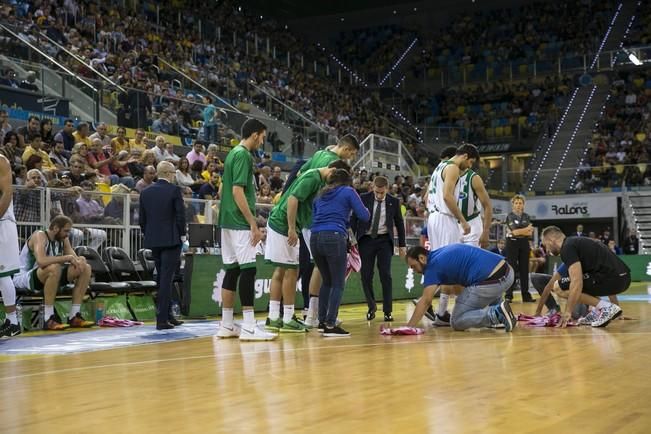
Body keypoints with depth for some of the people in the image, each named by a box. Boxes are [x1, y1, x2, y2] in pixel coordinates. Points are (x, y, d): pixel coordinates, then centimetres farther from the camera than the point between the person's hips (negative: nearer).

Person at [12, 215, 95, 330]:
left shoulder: (63, 239, 6)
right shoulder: (39, 236, -19)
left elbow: (75, 258, 6)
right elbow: (41, 261, -36)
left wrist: (80, 260, -19)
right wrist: (67, 257, -31)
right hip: (23, 278, -8)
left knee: (86, 268, -3)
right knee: (54, 268, -39)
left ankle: (74, 316, -5)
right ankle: (48, 319, -33)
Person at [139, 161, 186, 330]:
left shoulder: (146, 192, 7)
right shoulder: (174, 190, -8)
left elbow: (141, 219, 8)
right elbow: (180, 215, -11)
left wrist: (148, 235, 17)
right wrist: (182, 235, 1)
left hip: (153, 241, 6)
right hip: (171, 240, -6)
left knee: (161, 278, 16)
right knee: (167, 279, -5)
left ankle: (166, 315, 22)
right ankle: (162, 319, -8)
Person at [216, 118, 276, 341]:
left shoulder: (233, 154, 17)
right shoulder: (243, 155, -12)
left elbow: (223, 191, 22)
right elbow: (237, 191, -20)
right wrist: (253, 223, -18)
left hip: (228, 222, 10)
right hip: (240, 224, -10)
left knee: (232, 270, 10)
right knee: (247, 270, -9)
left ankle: (226, 325, 13)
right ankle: (248, 327, -10)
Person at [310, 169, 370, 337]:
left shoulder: (321, 195, 23)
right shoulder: (348, 192, 9)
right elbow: (364, 216, 4)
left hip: (315, 237, 6)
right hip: (334, 237, -6)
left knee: (326, 281, 20)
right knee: (338, 284, 0)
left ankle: (322, 321, 20)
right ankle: (330, 325, -8)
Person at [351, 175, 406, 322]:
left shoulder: (393, 202, 0)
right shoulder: (363, 199, -4)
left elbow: (399, 223, 10)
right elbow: (353, 219, -1)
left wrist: (402, 245, 10)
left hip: (384, 240, 0)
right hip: (366, 240, 0)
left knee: (385, 275, -4)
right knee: (366, 276, 0)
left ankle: (387, 311, 3)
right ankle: (371, 307, 20)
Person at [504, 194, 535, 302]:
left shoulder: (526, 216, 10)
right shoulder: (510, 216, -2)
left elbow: (530, 233, -2)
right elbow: (513, 231, -15)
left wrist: (519, 231, -14)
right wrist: (526, 229, -8)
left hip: (524, 244, 4)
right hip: (512, 244, -4)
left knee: (524, 269, 4)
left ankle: (526, 295, 7)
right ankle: (509, 295, -4)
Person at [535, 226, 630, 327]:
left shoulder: (567, 248, -5)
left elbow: (577, 282, -20)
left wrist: (568, 312, -16)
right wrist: (538, 311, 38)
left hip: (613, 278, -10)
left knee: (559, 287, -3)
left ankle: (606, 308, -8)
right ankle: (599, 311, 11)